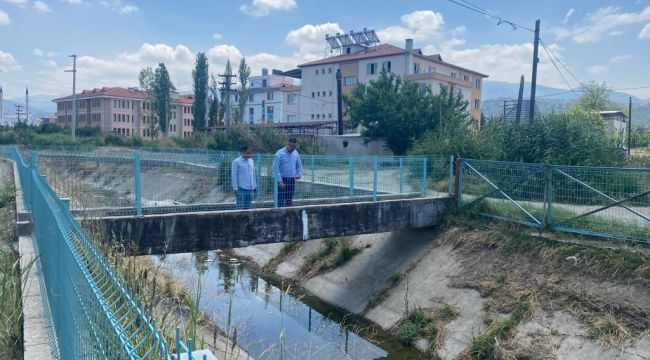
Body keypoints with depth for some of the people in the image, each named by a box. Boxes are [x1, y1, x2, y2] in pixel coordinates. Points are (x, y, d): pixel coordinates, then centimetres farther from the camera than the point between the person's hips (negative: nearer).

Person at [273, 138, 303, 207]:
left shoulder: (296, 153, 8)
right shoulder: (280, 153, -9)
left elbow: (299, 165, 21)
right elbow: (275, 168, -12)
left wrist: (299, 174, 5)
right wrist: (280, 181, -17)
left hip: (292, 180, 5)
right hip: (282, 180, -5)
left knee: (289, 201, 10)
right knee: (280, 201, -6)